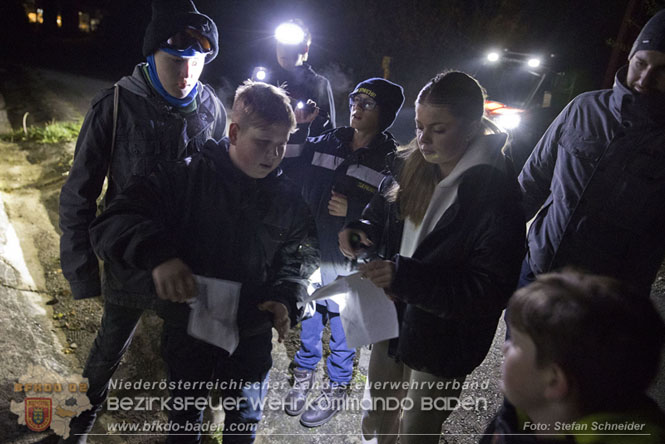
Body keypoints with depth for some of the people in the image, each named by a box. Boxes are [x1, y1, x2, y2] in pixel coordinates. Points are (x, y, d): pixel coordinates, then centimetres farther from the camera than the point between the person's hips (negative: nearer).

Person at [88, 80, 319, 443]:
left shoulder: (288, 197, -9)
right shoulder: (185, 176, -17)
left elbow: (301, 254, 4)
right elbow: (109, 224, -21)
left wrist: (286, 297, -15)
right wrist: (157, 253, -41)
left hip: (252, 336, 1)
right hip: (187, 331, -1)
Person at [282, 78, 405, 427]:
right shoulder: (323, 144, 0)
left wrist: (352, 211, -23)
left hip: (348, 266, -3)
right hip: (310, 254, 4)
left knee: (341, 328, 13)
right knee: (308, 318, 21)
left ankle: (336, 388, 38)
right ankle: (304, 374, 46)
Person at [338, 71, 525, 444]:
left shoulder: (496, 194, -24)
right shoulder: (411, 166, -5)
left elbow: (492, 291, -25)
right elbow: (382, 214, 12)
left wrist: (406, 277, -33)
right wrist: (360, 230, -11)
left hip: (442, 346, -5)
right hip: (392, 320, 6)